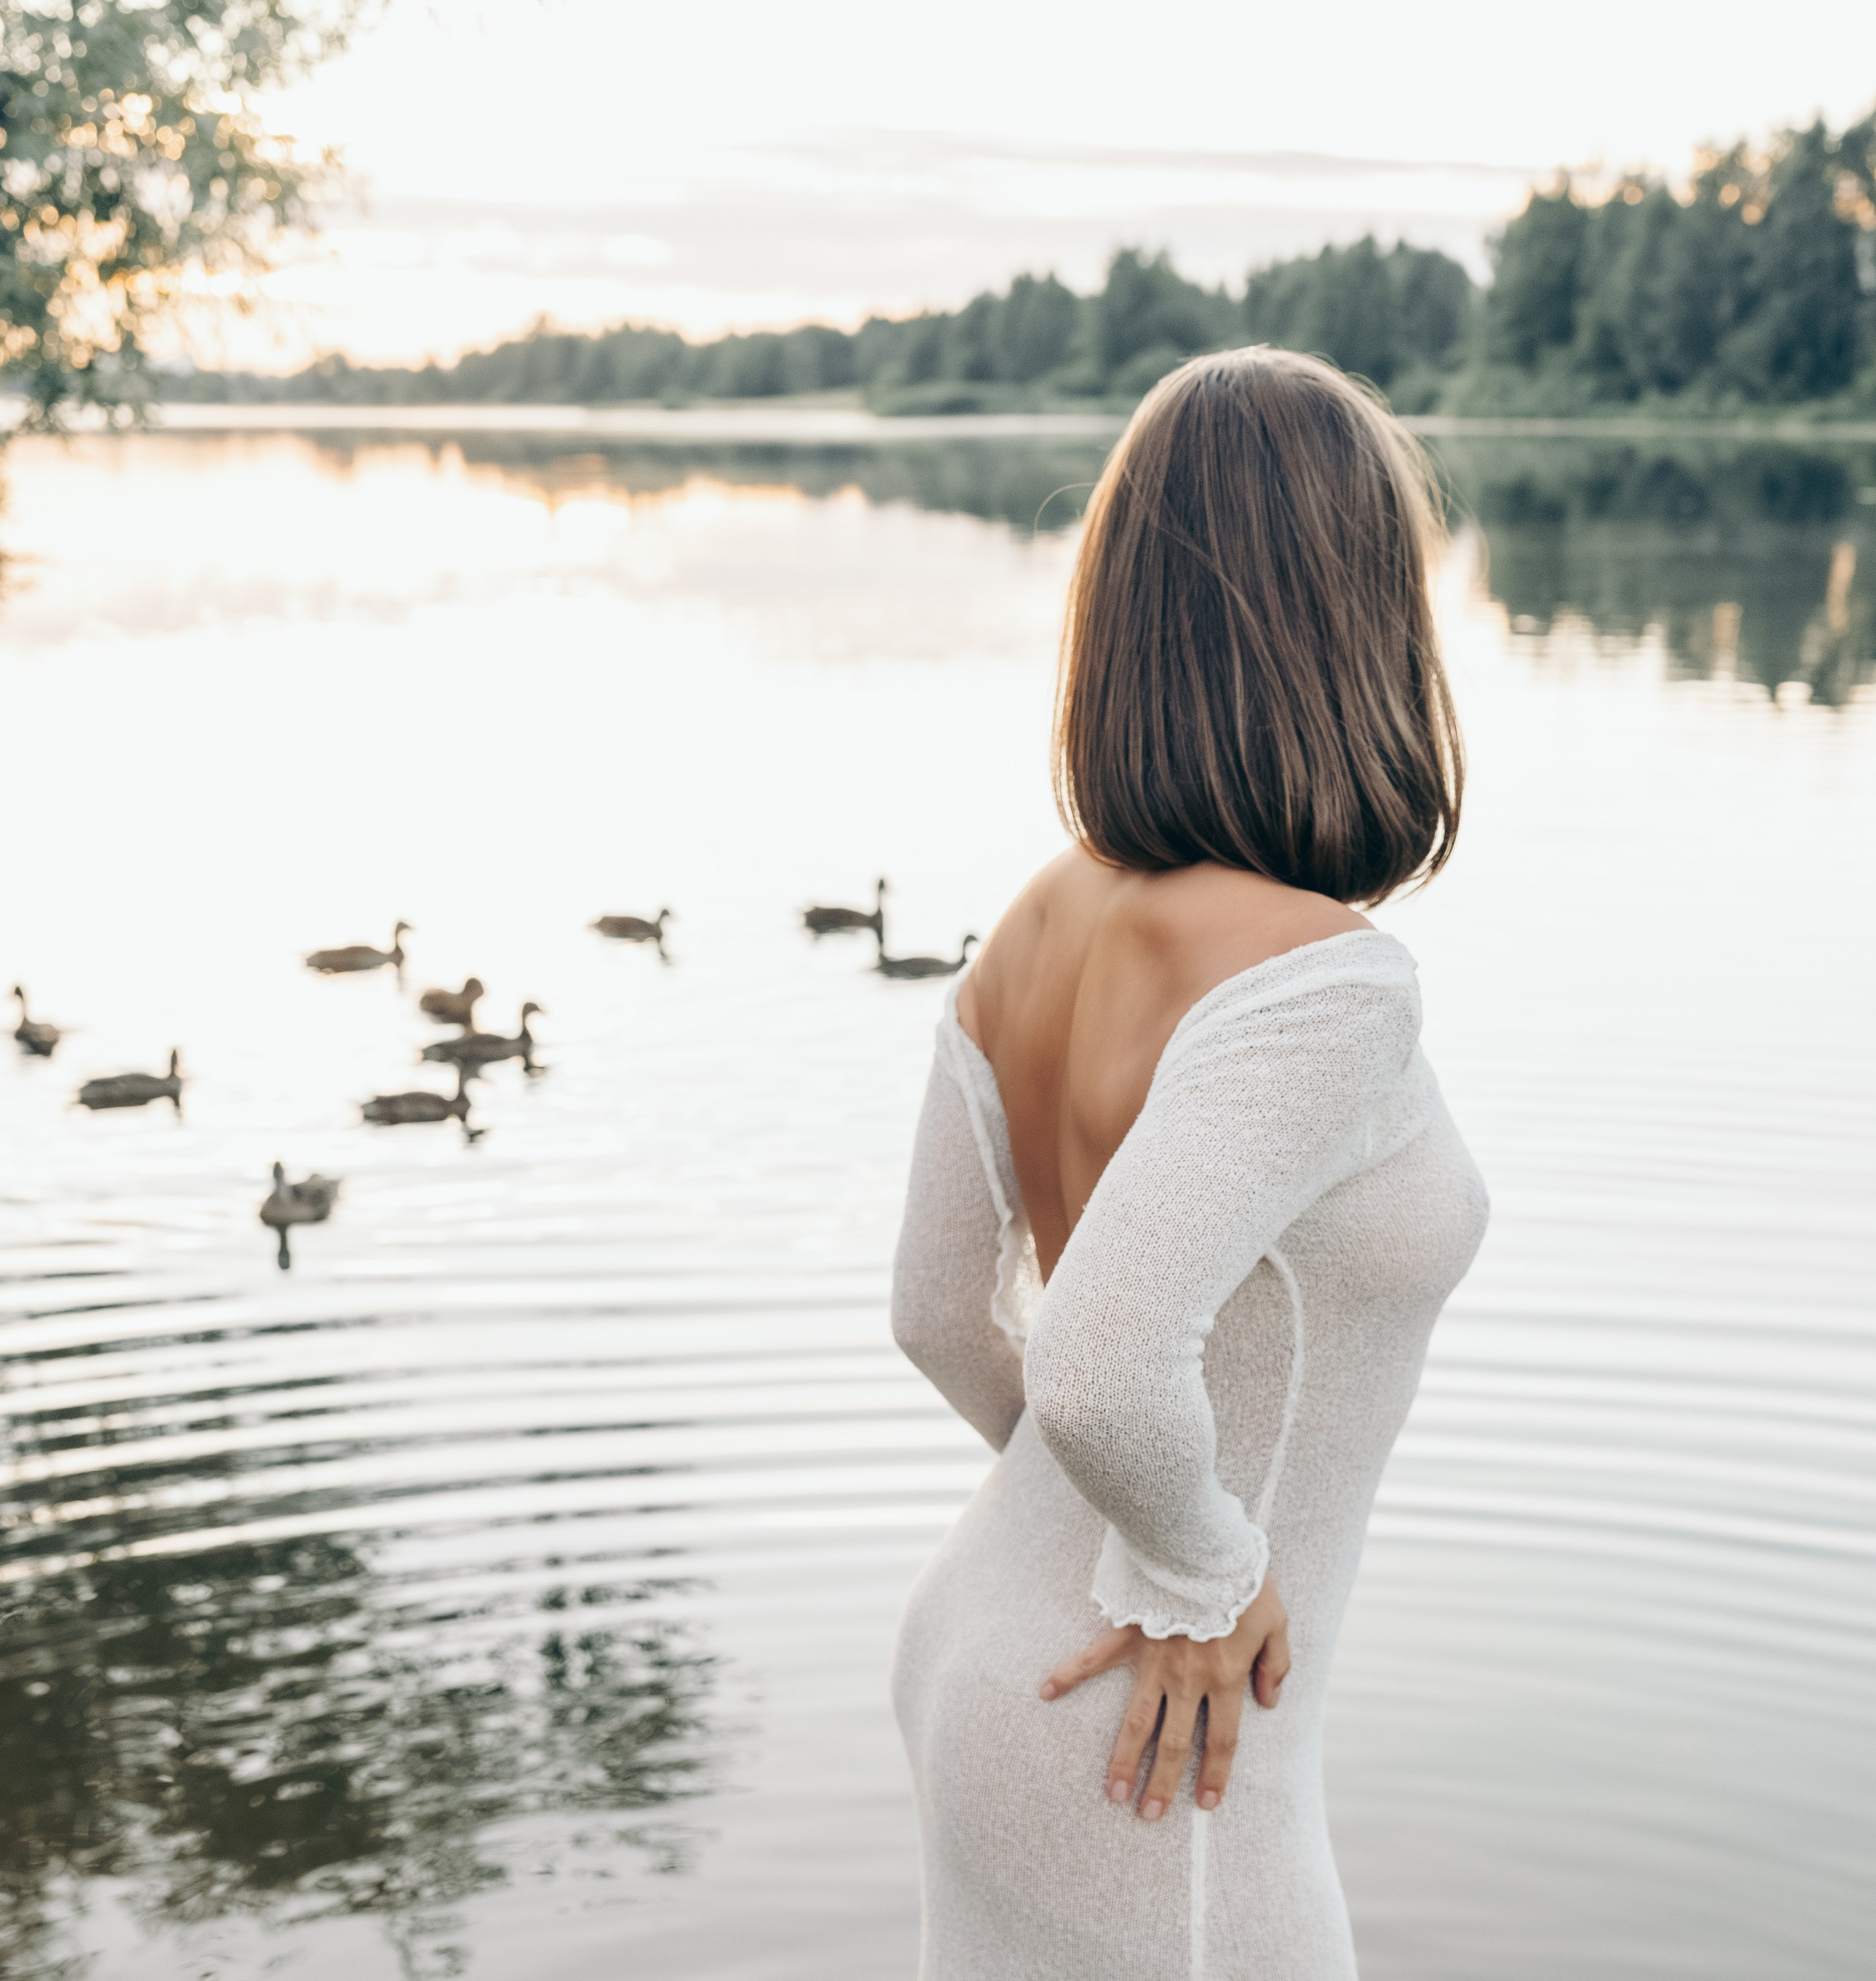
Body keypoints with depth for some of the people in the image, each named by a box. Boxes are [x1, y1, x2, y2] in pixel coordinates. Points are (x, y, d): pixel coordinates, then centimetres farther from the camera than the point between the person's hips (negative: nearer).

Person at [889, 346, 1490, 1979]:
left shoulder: (1040, 928, -3)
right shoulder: (1321, 981, -27)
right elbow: (1103, 1370, -37)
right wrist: (1197, 1580, -18)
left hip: (984, 1640, 8)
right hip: (1152, 1772, -7)